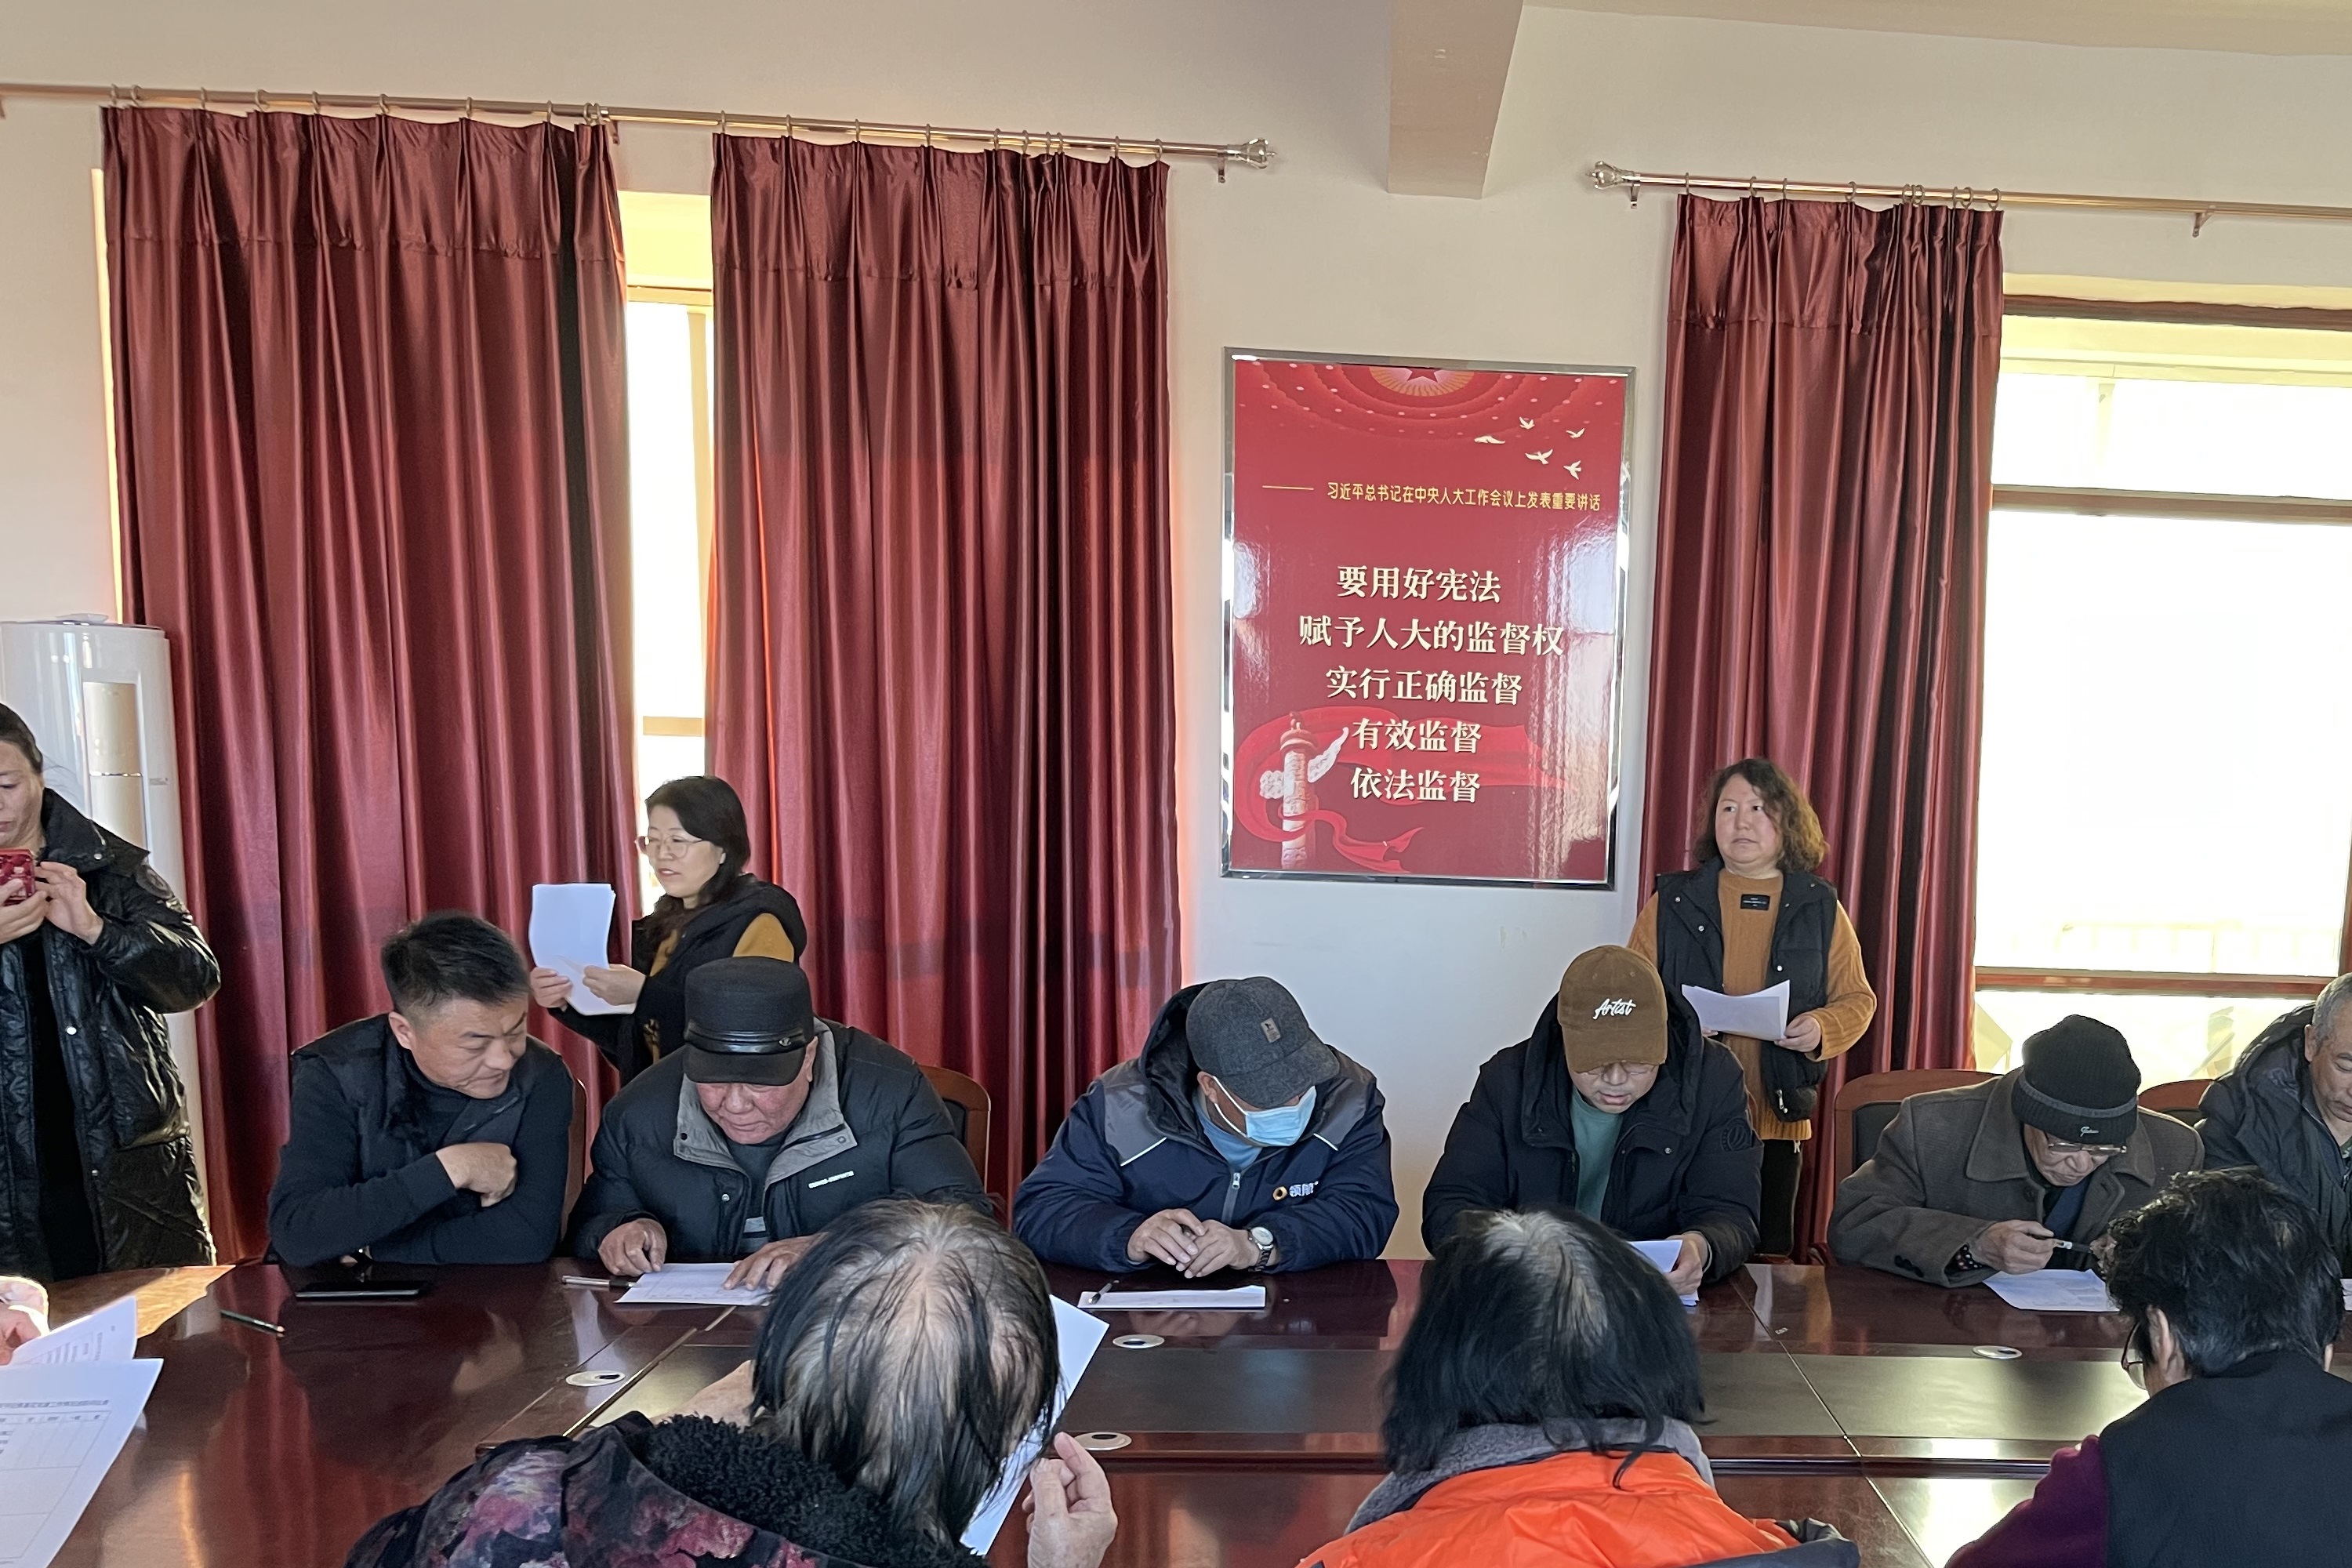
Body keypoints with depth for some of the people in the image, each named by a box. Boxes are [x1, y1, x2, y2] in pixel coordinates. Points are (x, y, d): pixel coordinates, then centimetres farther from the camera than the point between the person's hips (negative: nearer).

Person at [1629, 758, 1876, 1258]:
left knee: (1769, 1253, 10)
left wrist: (1821, 1028, -9)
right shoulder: (1673, 901, 4)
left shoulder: (1820, 909, 8)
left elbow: (1857, 998, 11)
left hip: (1778, 1120, 2)